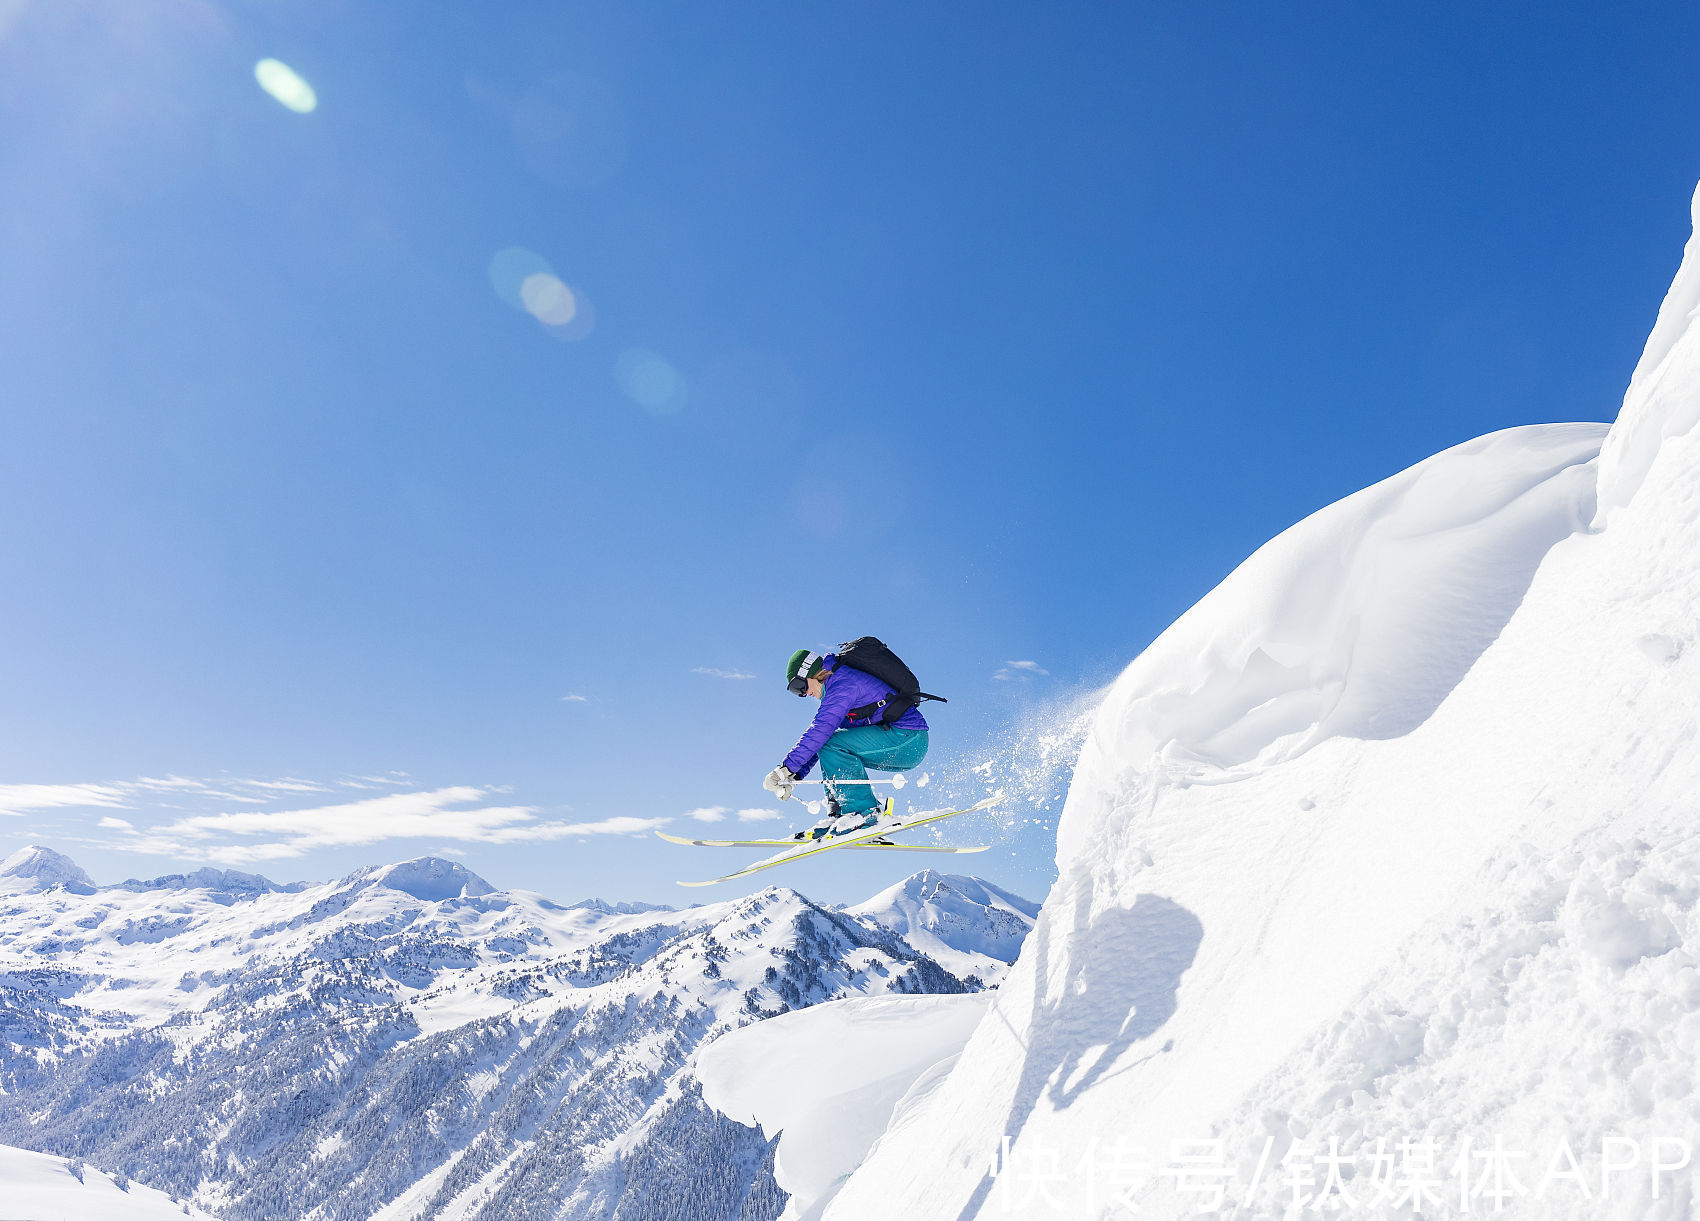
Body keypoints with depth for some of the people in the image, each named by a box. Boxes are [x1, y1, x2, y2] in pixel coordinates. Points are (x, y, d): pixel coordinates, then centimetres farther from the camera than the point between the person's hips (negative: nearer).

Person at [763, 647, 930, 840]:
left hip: (910, 740, -10)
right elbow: (816, 737, 21)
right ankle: (838, 814, 2)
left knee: (830, 744, -20)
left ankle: (865, 812, -17)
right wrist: (794, 777, 12)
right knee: (827, 744, 10)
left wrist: (786, 768, -22)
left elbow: (820, 729, -22)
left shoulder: (842, 682, -13)